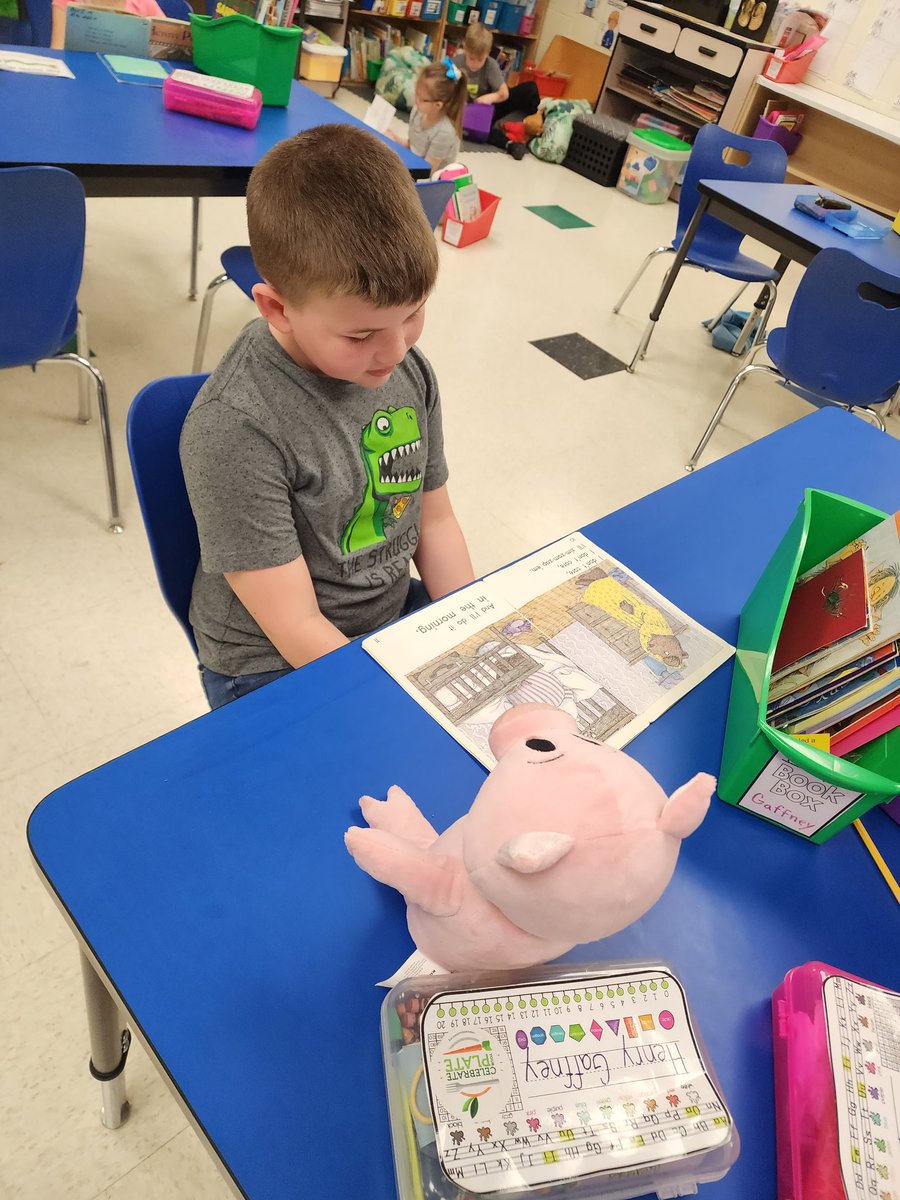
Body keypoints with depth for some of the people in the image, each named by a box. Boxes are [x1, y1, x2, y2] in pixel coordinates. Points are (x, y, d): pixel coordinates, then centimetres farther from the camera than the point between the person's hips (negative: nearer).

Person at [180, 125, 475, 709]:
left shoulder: (409, 369, -5)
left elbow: (435, 521, 6)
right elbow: (298, 631, -21)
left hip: (396, 617, 6)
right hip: (275, 671, -5)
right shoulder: (233, 429, -25)